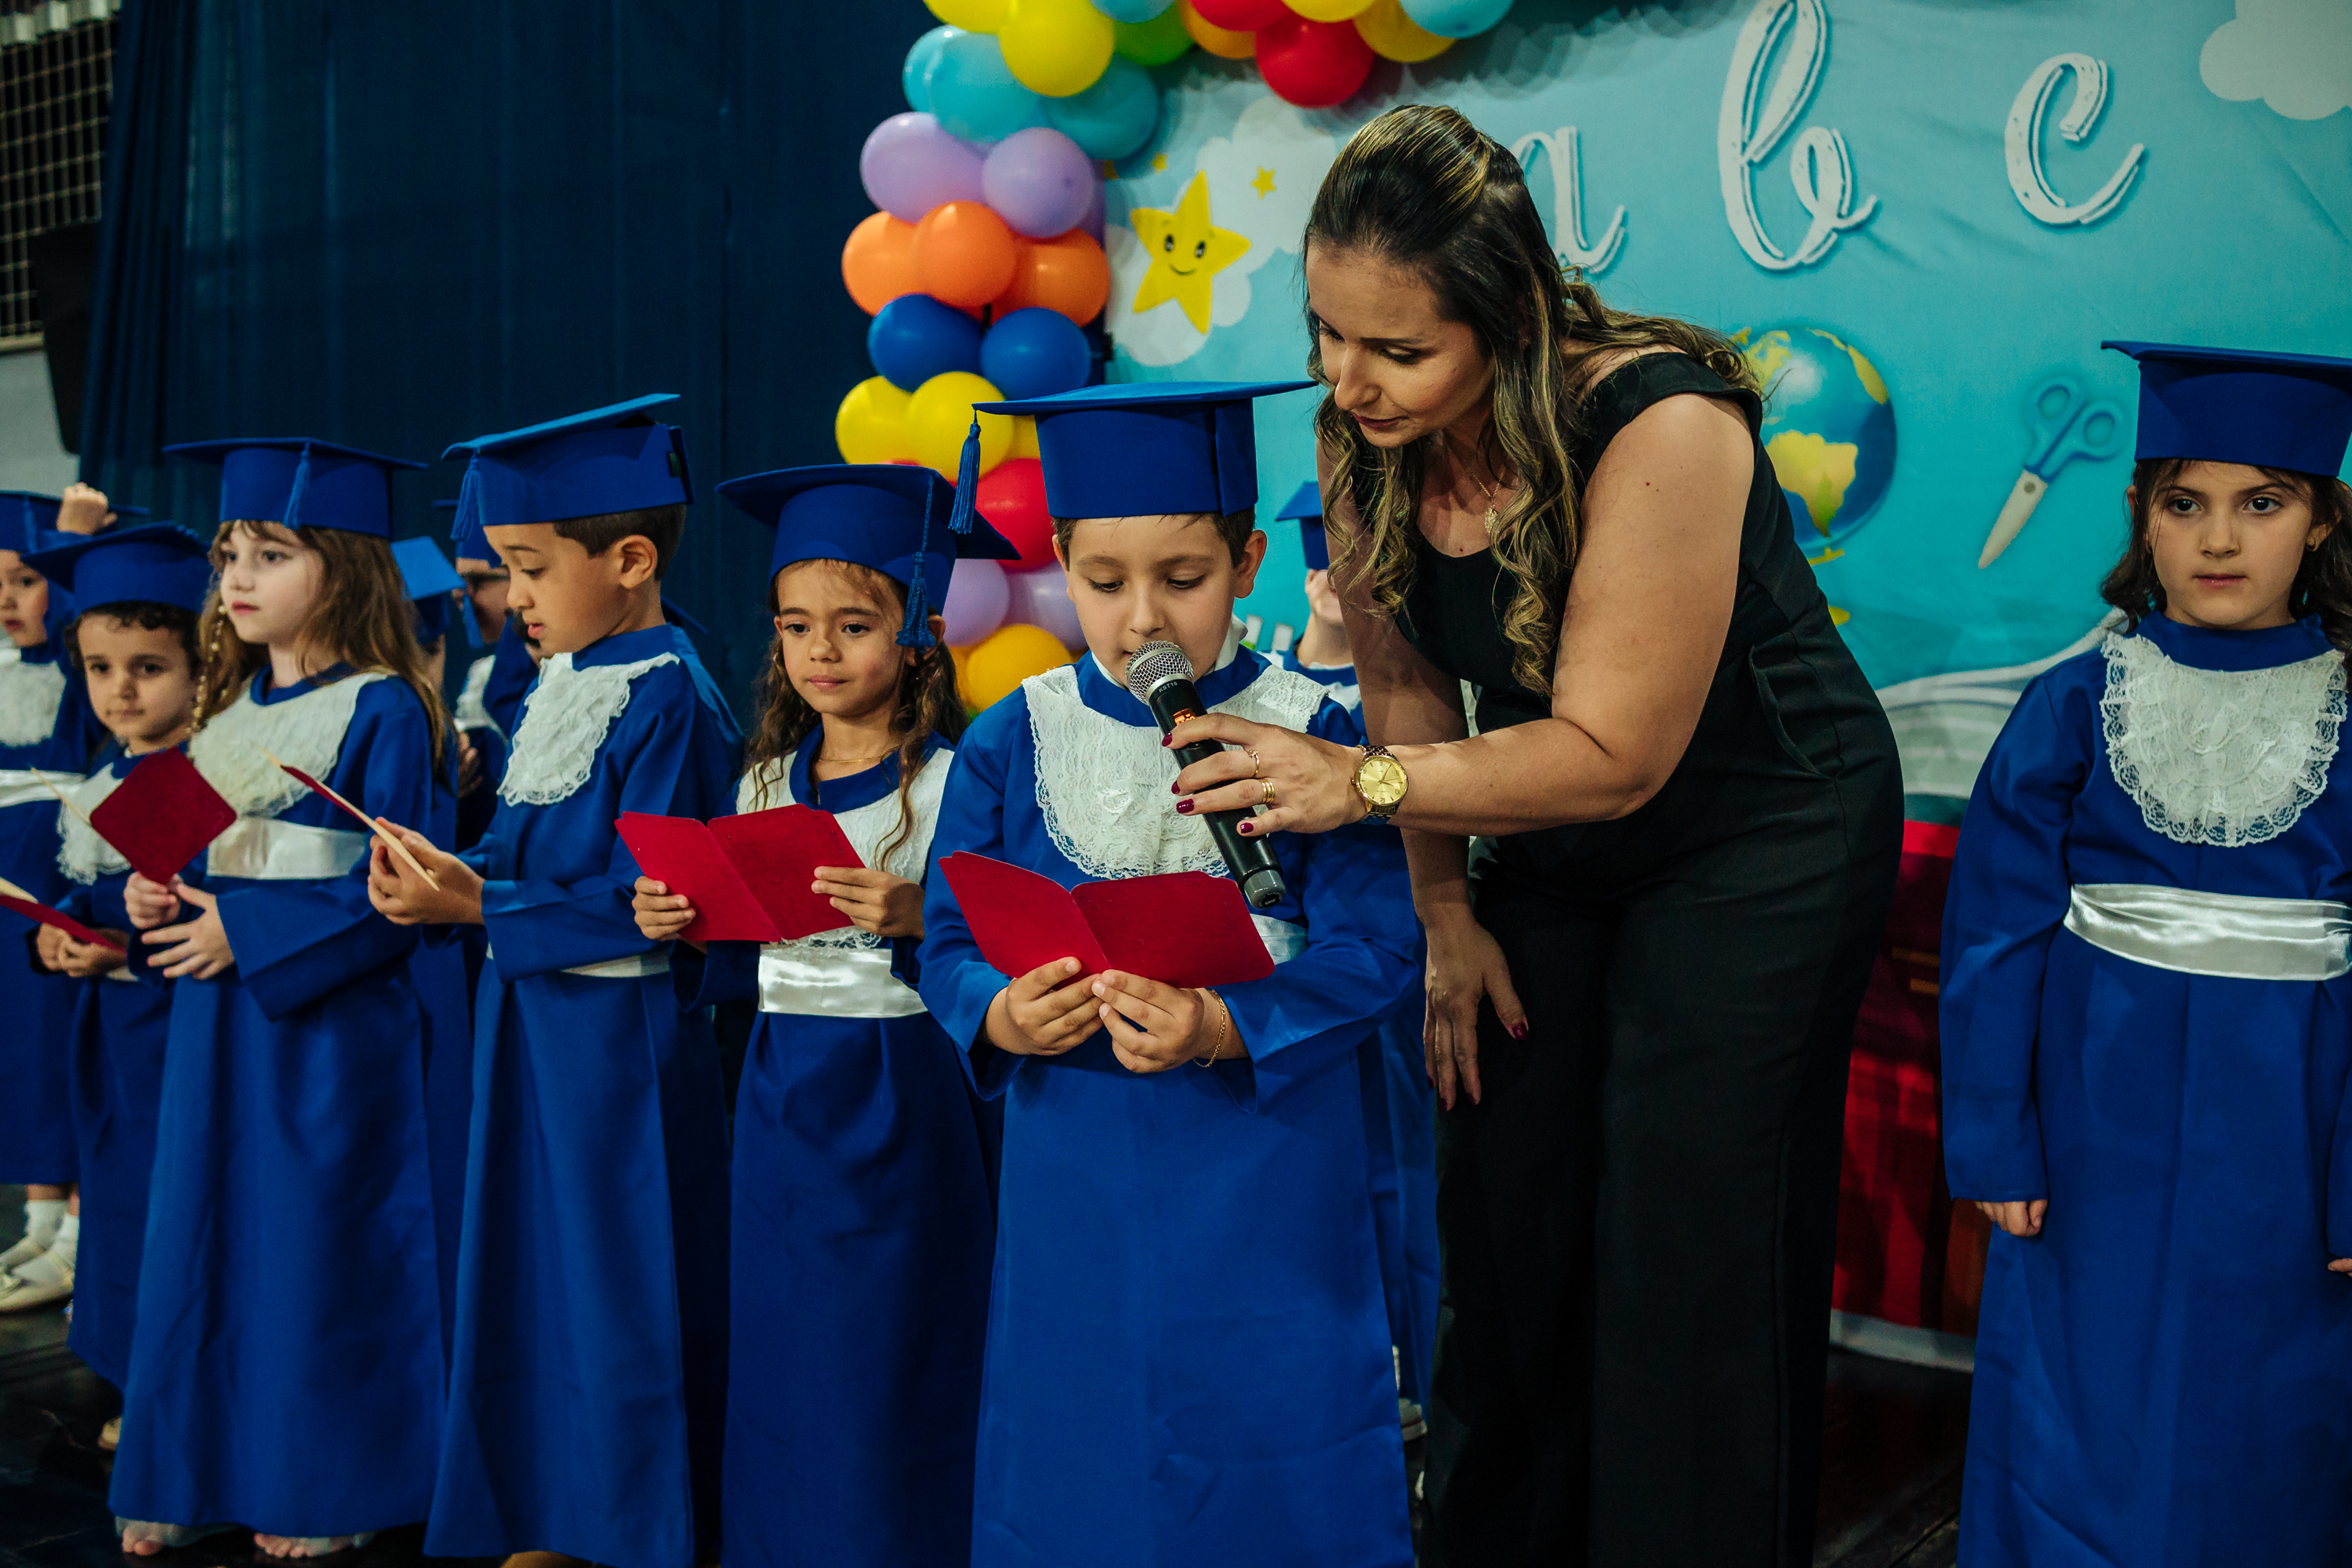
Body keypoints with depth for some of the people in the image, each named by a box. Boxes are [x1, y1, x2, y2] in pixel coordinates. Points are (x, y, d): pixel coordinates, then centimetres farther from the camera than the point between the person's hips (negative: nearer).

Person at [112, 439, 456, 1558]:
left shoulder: (383, 711, -13)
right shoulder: (228, 707, 11)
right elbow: (198, 848, 19)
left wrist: (247, 935, -20)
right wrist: (159, 896, -2)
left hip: (327, 1023, -7)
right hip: (216, 1019, 7)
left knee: (314, 1247, 3)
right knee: (204, 1237, 13)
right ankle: (196, 1473, 29)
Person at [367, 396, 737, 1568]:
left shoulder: (668, 703, -18)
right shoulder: (557, 688, 9)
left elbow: (638, 899, -21)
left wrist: (478, 908, -20)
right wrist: (453, 874, -5)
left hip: (616, 1038, -9)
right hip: (528, 1025, 9)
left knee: (617, 1289, 4)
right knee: (536, 1280, 18)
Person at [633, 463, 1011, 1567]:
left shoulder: (952, 780, -9)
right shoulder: (766, 782, 10)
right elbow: (746, 967, 15)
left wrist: (918, 921, -29)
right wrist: (686, 934, -3)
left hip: (902, 1103, -6)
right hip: (779, 1101, 6)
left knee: (888, 1381, 1)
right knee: (779, 1371, 13)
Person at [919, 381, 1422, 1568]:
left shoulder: (1315, 735, -8)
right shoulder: (1012, 742, 0)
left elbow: (1376, 951, -12)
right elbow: (951, 940, 3)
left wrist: (1222, 1029, -26)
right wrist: (998, 1017, -18)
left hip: (1268, 1190, -2)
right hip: (1072, 1191, 3)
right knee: (1075, 1456, 14)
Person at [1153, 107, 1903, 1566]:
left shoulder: (1656, 426, -30)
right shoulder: (1368, 440, -12)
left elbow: (1615, 755, -30)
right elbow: (1411, 686, -2)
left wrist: (1361, 782, -37)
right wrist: (1446, 912, -3)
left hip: (1759, 837, -5)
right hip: (1555, 845, 6)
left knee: (1685, 1259, -4)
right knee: (1509, 1213, 9)